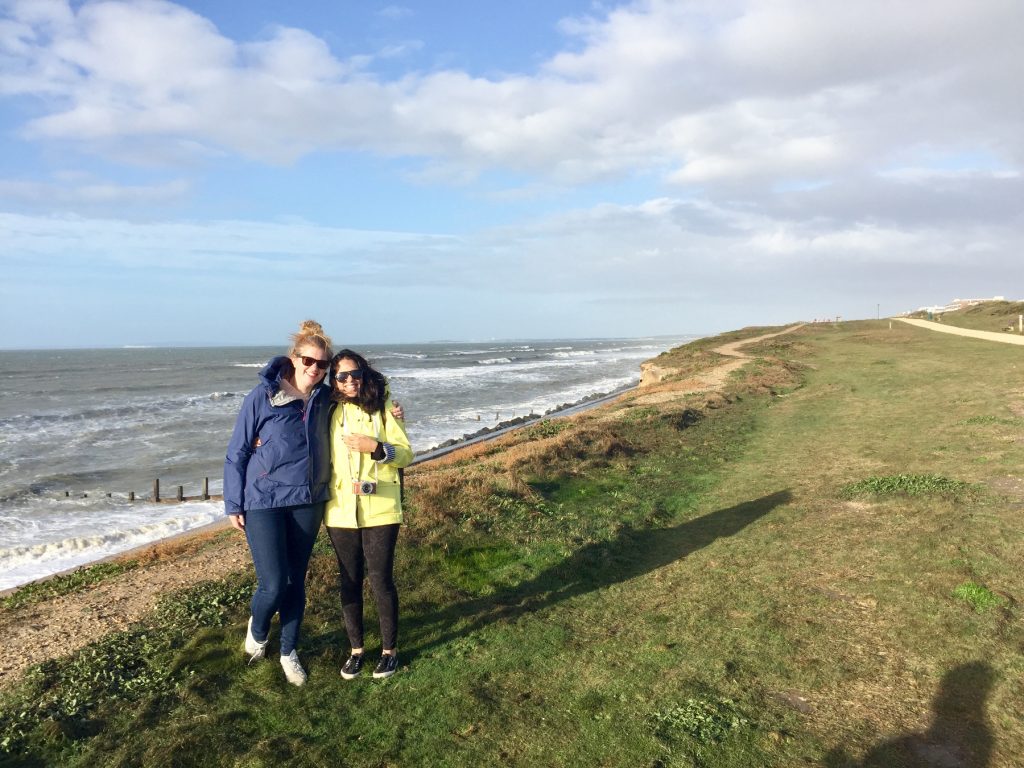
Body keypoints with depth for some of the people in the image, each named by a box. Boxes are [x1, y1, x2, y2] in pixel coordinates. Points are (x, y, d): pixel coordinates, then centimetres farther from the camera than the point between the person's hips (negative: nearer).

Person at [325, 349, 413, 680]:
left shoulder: (383, 409, -1)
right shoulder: (330, 413, 6)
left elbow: (406, 454, -4)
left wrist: (375, 447, -19)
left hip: (380, 510, -2)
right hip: (341, 512, 3)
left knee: (381, 580, 1)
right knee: (350, 581, 10)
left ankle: (389, 650, 18)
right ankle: (356, 649, 26)